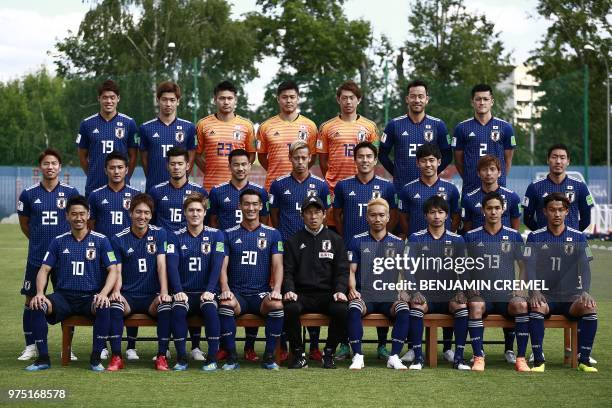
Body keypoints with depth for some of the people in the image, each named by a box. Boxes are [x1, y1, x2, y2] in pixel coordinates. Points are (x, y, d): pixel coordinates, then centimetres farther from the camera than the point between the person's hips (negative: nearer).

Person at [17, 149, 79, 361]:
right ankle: (30, 347, 14)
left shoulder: (70, 192, 0)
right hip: (36, 256, 1)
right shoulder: (29, 194, 2)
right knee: (31, 299, 3)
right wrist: (40, 239, 10)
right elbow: (24, 224, 13)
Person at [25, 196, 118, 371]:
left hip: (91, 297, -2)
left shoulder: (100, 240, 4)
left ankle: (96, 358, -22)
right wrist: (40, 293, -13)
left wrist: (103, 293, -20)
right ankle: (43, 358, -16)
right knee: (38, 306, -27)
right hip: (64, 296, 2)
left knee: (104, 307, -36)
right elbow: (44, 269, 6)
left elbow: (112, 271, -2)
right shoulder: (59, 241, 11)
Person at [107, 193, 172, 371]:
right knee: (114, 305, -33)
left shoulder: (159, 234, 4)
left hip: (152, 296, 0)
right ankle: (116, 357, -27)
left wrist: (164, 292, -19)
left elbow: (161, 265, -5)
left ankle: (162, 356, -23)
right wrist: (116, 291, -21)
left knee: (166, 306, -33)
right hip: (128, 296, 0)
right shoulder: (119, 239, 4)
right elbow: (117, 271, 0)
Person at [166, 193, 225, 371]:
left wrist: (209, 291, -18)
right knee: (177, 309, -32)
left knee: (210, 308, -34)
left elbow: (217, 266, -4)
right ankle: (181, 358, -20)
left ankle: (212, 358, -24)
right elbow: (172, 266, -4)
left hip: (207, 292, -1)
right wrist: (178, 291, -20)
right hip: (185, 292, 1)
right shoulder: (176, 237, 8)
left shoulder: (216, 235, 6)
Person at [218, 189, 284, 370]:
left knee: (277, 305, -33)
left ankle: (269, 356, -17)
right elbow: (223, 266, 3)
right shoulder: (229, 234, 11)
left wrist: (276, 289, -15)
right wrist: (225, 288, -16)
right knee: (226, 304, -35)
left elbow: (277, 265, 3)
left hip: (262, 293, 0)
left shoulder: (272, 234, 12)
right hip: (237, 293, 0)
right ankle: (231, 357, -22)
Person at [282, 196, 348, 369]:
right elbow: (287, 270, 7)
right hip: (302, 294, 0)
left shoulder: (335, 240, 15)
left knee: (341, 309, -32)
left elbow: (342, 270, 8)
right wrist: (289, 290, -12)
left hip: (328, 294, 0)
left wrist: (340, 290, -10)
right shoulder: (294, 241, 14)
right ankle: (299, 354, -16)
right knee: (290, 308, -33)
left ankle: (329, 353, -11)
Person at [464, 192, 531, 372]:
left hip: (507, 295, 1)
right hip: (481, 295, -1)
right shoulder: (471, 236, 8)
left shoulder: (514, 236, 10)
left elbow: (524, 266, 14)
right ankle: (478, 357, -27)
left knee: (521, 304, -32)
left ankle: (520, 358, -23)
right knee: (475, 306, -35)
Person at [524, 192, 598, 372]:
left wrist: (585, 291, -21)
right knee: (536, 306, -35)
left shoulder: (578, 237, 9)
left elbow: (584, 267, -2)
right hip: (544, 296, -1)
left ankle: (584, 360, -20)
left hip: (570, 297, 1)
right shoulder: (535, 237, 6)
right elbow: (530, 266, -6)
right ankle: (538, 360, -29)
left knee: (590, 307, -29)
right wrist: (535, 290, -25)